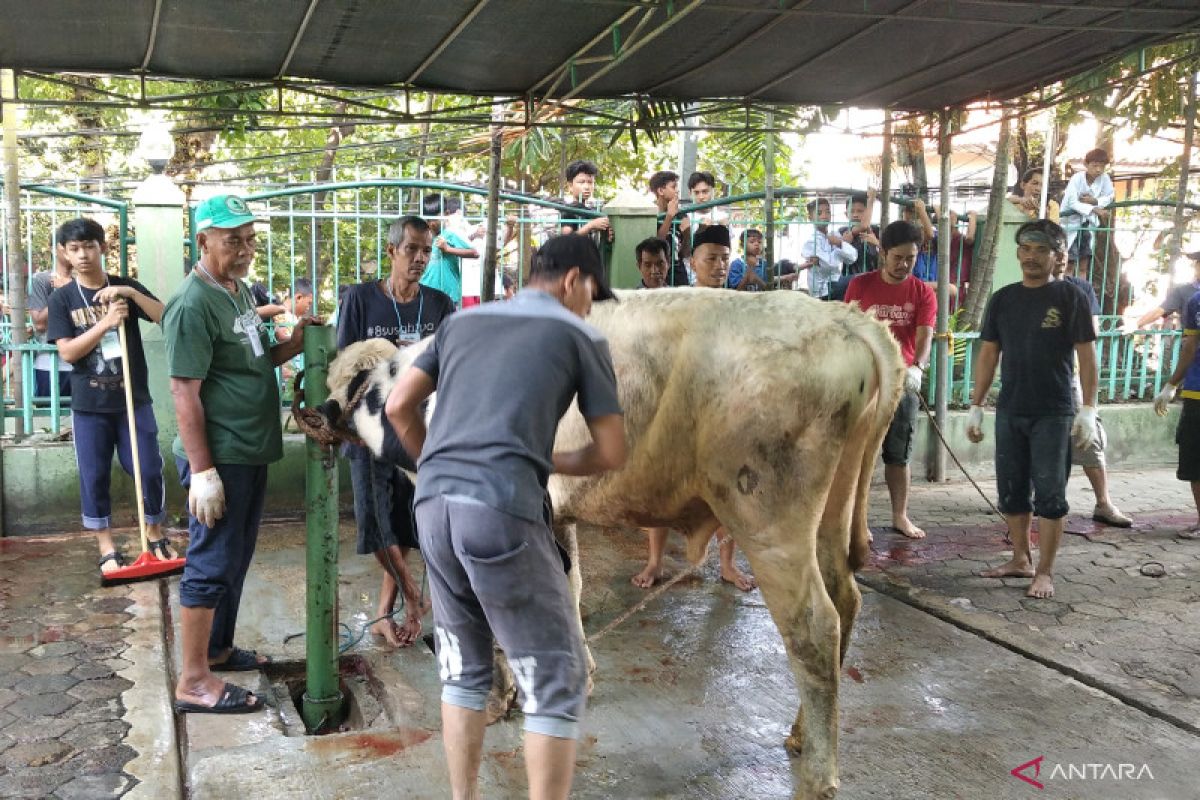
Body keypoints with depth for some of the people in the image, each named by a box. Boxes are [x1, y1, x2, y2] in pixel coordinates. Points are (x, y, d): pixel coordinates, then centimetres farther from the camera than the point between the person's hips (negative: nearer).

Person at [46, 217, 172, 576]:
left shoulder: (126, 287, 2)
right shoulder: (62, 298, 0)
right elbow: (67, 352, -9)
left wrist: (132, 293, -20)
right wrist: (106, 322, -19)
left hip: (134, 399, 1)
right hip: (89, 405, 0)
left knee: (150, 470, 3)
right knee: (94, 477, 5)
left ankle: (155, 535, 23)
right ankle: (107, 548, 18)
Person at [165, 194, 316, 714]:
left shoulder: (240, 290, 11)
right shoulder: (194, 304, -17)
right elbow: (184, 392, -20)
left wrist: (293, 344, 1)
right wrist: (202, 472, -22)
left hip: (251, 453, 9)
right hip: (219, 458, -9)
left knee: (236, 558, 19)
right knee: (212, 565, -2)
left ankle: (219, 648, 34)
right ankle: (194, 681, 8)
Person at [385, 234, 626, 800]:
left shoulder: (463, 322, 20)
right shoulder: (579, 336, 8)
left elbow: (398, 406, 18)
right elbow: (612, 453, 8)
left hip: (434, 505, 6)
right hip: (503, 510, -6)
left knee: (463, 671, 21)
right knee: (556, 682, 6)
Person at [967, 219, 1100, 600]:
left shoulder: (1070, 298, -4)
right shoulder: (1003, 299, 7)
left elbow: (1086, 356, -5)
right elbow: (988, 355, 10)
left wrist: (1088, 408, -13)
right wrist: (976, 406, 6)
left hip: (1054, 414, -4)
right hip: (1009, 412, 4)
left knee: (1049, 494, 0)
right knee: (1011, 491, 10)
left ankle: (1045, 572, 8)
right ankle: (1021, 559, 24)